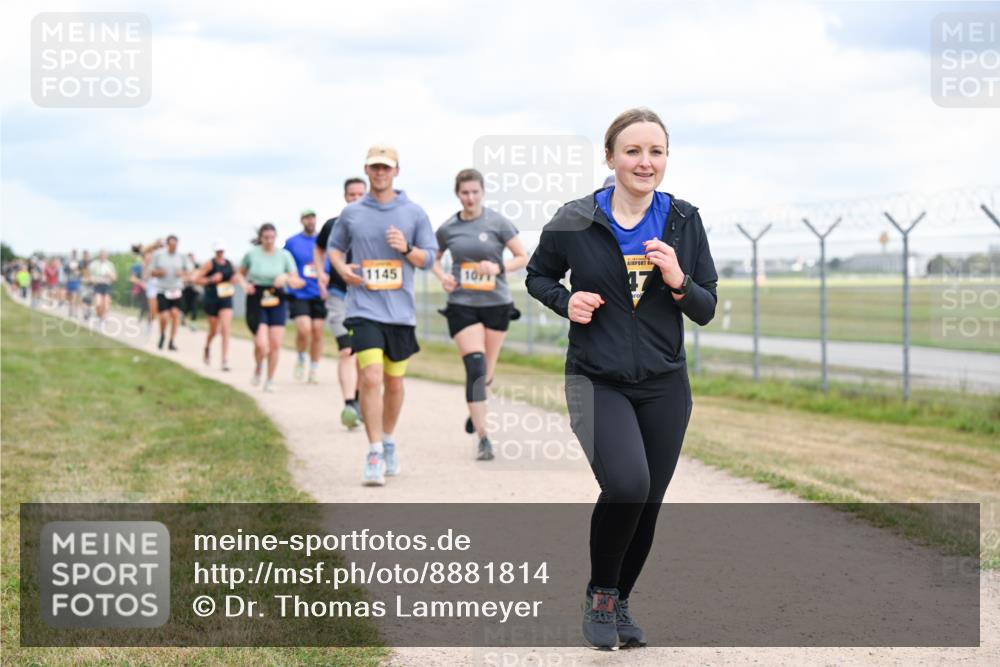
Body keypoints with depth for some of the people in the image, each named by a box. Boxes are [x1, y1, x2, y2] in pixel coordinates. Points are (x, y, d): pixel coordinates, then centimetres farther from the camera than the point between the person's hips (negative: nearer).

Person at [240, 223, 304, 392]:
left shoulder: (284, 255, -1)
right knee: (262, 345, -14)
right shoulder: (252, 254, -2)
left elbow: (296, 283, -1)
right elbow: (241, 273, 14)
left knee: (275, 344, -2)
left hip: (277, 302, 2)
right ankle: (258, 368, 20)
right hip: (256, 302, -2)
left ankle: (270, 380, 17)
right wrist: (244, 284, -7)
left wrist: (286, 277, -21)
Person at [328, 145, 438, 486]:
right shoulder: (351, 213, 5)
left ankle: (389, 442, 33)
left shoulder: (414, 213, 4)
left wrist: (407, 249, -14)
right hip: (364, 309, -2)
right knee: (371, 378, -16)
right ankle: (375, 454, -13)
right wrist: (342, 268, -3)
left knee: (394, 382, 13)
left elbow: (429, 258, 6)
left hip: (400, 311, 2)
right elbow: (334, 247, 18)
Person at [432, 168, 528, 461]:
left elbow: (523, 258, -1)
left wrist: (498, 267, -19)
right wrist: (442, 276, -2)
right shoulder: (447, 229, 2)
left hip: (496, 304, 0)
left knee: (486, 372, 10)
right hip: (462, 305, 0)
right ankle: (482, 437, -15)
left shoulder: (497, 222, -3)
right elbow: (434, 259, 19)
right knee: (475, 365, -16)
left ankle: (475, 409, 43)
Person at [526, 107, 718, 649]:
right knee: (626, 484, -25)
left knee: (647, 504, 9)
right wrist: (566, 301, -9)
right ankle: (599, 594, 0)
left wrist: (678, 280, -16)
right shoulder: (574, 222, -6)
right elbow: (538, 276, 11)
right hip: (597, 381, -3)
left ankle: (619, 601, 35)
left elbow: (706, 310, 4)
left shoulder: (684, 221, 1)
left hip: (664, 386, 4)